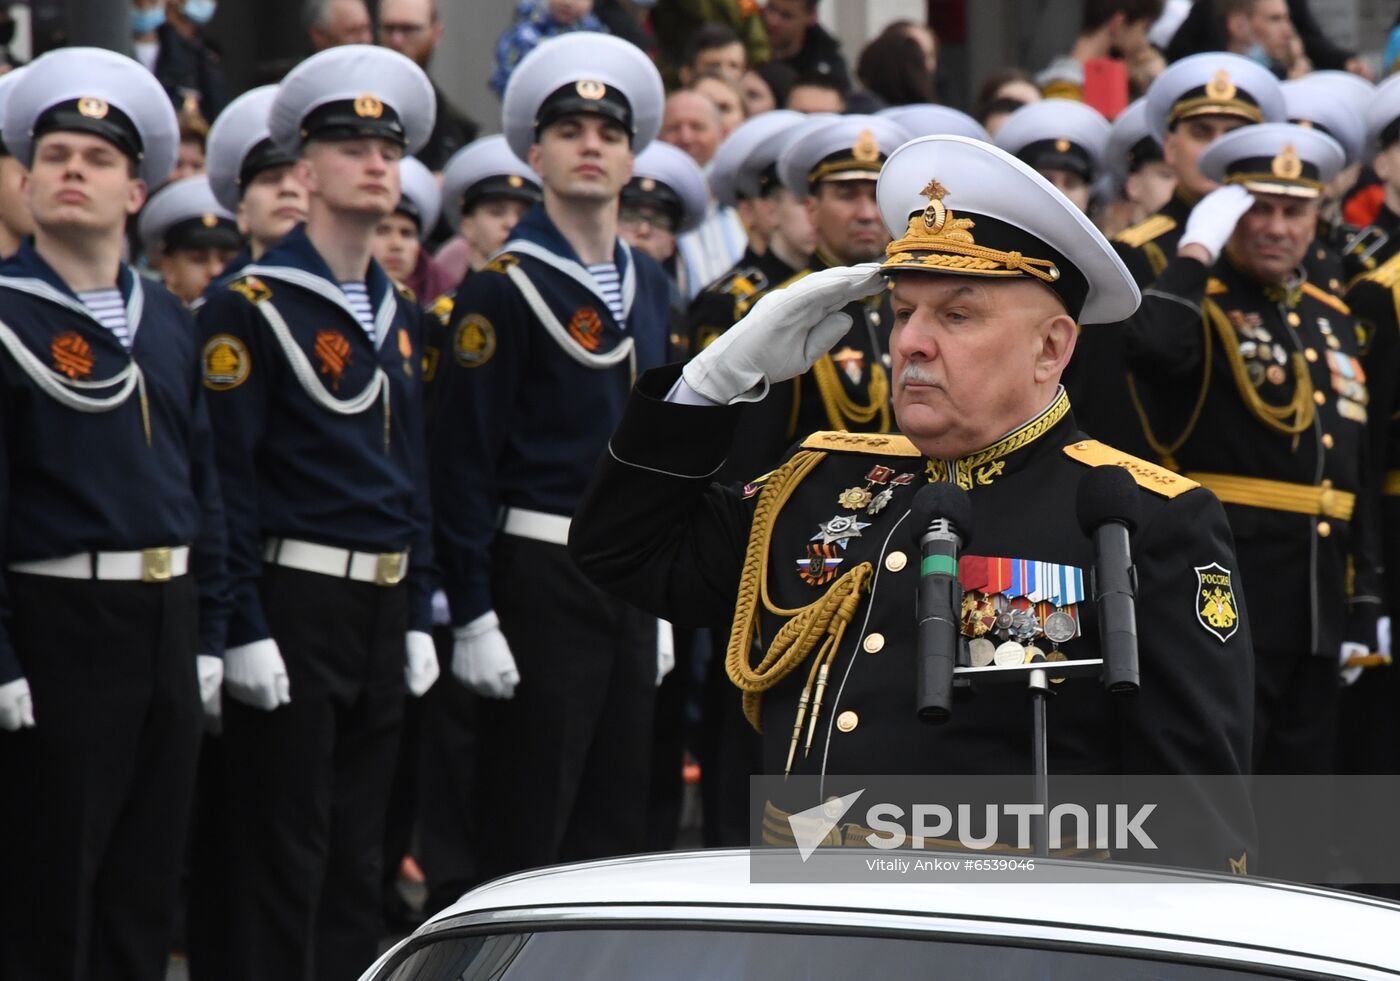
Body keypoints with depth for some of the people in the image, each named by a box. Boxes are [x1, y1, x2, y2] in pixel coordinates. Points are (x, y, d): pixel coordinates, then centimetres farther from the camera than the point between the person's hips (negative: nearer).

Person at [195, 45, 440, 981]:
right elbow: (227, 476, -13)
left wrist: (420, 616, 14)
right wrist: (245, 630, -16)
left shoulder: (399, 315, 14)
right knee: (284, 856, -4)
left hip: (383, 612, 7)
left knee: (358, 857, 11)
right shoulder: (253, 307, -9)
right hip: (294, 610, -7)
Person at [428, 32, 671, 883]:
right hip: (540, 580, -7)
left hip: (628, 581, 7)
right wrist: (473, 617, -16)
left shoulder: (650, 286, 13)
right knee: (528, 841, -4)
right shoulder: (505, 291, -9)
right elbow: (462, 461, -12)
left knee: (618, 827, 8)